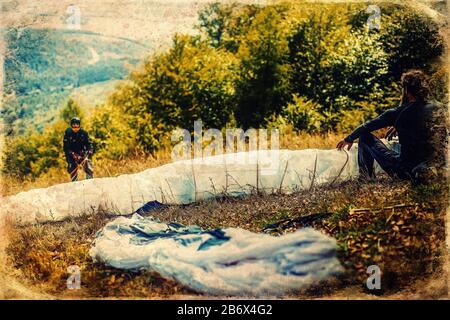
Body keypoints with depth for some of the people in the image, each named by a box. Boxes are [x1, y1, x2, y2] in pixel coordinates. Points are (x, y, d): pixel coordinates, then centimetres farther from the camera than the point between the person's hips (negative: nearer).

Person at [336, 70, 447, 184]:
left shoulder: (398, 113, -11)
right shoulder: (438, 109, 0)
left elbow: (367, 127, 3)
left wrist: (349, 139, 19)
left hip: (406, 172, -5)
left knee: (365, 137, 9)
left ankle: (366, 178, 20)